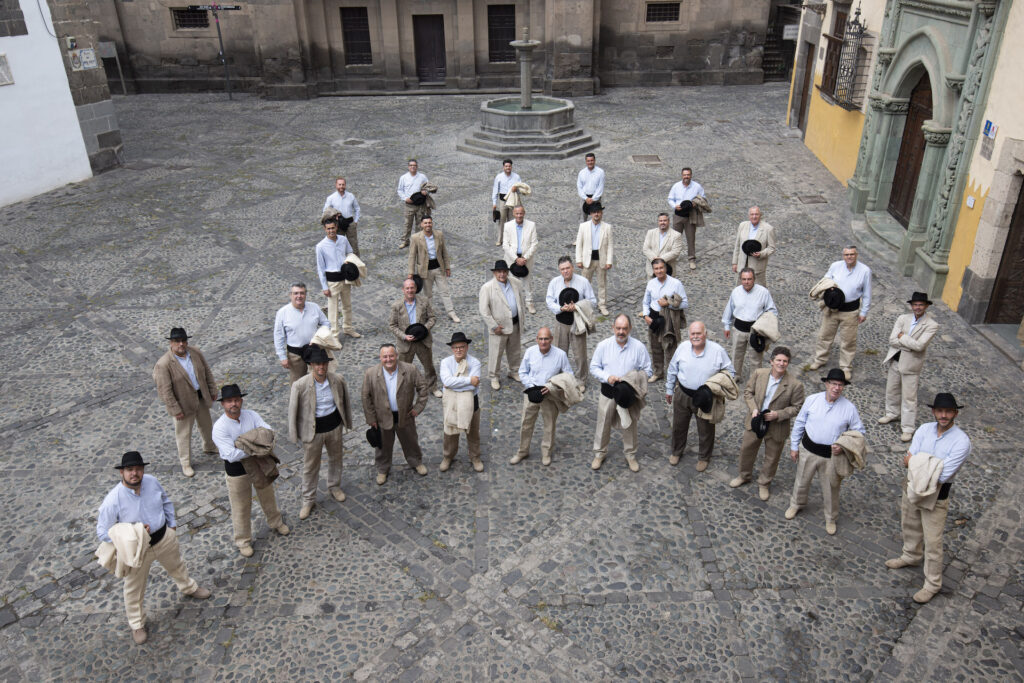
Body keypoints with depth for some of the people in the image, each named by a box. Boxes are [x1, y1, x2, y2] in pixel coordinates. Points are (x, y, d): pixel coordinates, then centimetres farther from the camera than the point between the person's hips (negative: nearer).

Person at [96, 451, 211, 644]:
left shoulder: (152, 482, -14)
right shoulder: (113, 501, -28)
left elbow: (166, 502, 6)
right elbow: (102, 532, -20)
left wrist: (172, 524, 10)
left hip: (164, 538, 4)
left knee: (177, 565, 30)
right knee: (134, 590, 15)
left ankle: (189, 587, 61)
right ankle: (137, 625, 40)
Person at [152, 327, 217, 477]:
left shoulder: (196, 352, -7)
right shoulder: (164, 364, -24)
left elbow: (207, 372, 5)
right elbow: (165, 391, -21)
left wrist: (213, 390, 6)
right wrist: (175, 410, -20)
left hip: (201, 397, 6)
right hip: (183, 402, -6)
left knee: (207, 424, 25)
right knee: (184, 433, 8)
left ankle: (209, 447, 51)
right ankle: (185, 463, 25)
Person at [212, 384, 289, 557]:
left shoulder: (251, 416, -10)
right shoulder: (219, 427, -22)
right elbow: (231, 455, -29)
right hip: (237, 471, -4)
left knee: (268, 497, 24)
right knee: (241, 508, 12)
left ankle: (276, 522, 51)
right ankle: (243, 541, 33)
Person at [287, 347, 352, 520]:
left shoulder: (338, 380, -12)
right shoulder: (300, 385, -23)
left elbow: (344, 401, 4)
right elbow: (293, 409, -13)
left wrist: (346, 421, 13)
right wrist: (295, 434, -8)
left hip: (334, 427, 3)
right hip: (313, 431, -3)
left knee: (335, 458, 23)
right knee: (310, 466, 12)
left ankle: (334, 487, 50)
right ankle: (308, 499, 32)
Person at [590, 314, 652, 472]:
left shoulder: (639, 347, -9)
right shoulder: (603, 345, -7)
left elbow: (647, 371, -3)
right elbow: (594, 367, -1)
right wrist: (607, 377, -19)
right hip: (608, 392, 0)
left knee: (629, 425, 13)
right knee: (603, 423, 12)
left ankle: (630, 455, 34)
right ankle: (599, 453, 31)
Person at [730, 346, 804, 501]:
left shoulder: (795, 385, -20)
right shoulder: (759, 373, -12)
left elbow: (797, 407, -11)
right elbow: (748, 392, 0)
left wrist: (778, 415, -24)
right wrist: (753, 408, -16)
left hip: (776, 428, -2)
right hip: (755, 421, 3)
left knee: (771, 457, 17)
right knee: (746, 450, 22)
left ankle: (764, 483, 42)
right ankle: (744, 475, 49)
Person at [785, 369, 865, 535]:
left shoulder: (849, 408, -12)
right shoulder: (812, 400, -10)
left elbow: (859, 431, 0)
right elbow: (799, 423, 1)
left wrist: (844, 446, -15)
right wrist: (794, 446, 4)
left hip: (832, 455, -1)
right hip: (808, 449, 1)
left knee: (831, 488, 14)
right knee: (802, 480, 20)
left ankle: (830, 519, 38)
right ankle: (796, 504, 49)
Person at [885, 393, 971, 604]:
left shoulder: (961, 442, -23)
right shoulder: (925, 429, -9)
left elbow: (942, 476, -27)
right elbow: (908, 461, -13)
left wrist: (915, 461, -20)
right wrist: (933, 465, -29)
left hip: (936, 496, -5)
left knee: (932, 542, 5)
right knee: (909, 527, 26)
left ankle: (932, 584, 22)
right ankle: (911, 557, 53)